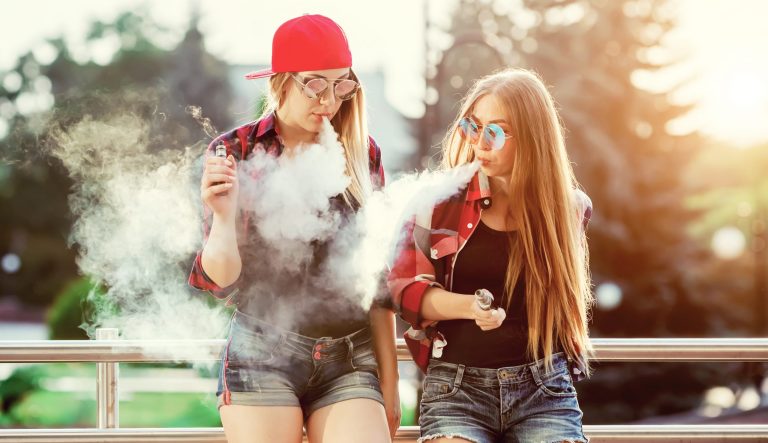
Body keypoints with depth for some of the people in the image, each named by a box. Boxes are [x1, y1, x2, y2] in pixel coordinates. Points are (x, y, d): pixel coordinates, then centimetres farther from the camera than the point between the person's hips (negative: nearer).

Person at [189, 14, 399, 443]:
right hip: (263, 356, -2)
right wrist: (224, 216, -21)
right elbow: (223, 281, -2)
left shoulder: (362, 155, 7)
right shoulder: (236, 152, 0)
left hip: (351, 363, 2)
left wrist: (389, 383, 10)